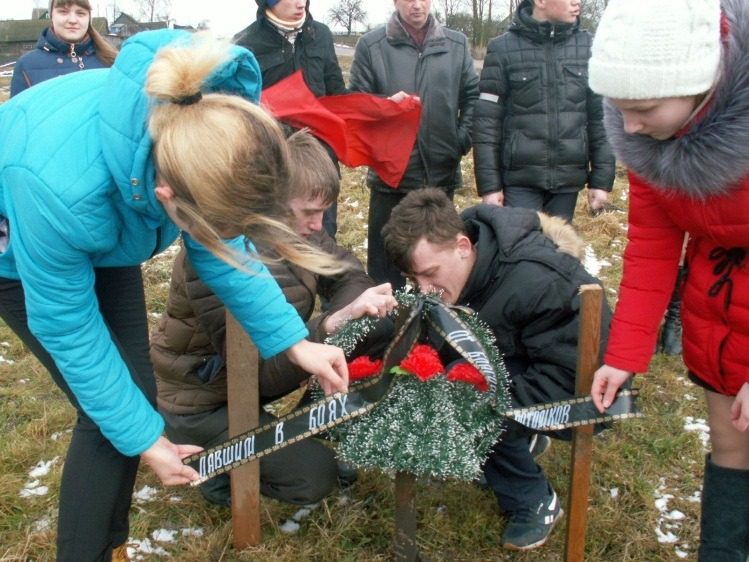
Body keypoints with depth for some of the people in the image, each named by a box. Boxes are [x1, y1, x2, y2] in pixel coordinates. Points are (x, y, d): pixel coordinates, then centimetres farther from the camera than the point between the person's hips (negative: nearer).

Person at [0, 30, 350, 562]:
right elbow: (67, 327, -28)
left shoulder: (207, 129, -30)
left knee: (134, 393, 5)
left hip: (102, 227, 5)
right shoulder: (61, 188, -46)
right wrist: (142, 437, -20)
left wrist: (293, 341, -18)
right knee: (113, 412, -9)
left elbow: (221, 249, -12)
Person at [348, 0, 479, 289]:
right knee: (386, 261, 6)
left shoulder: (457, 44, 7)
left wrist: (462, 141, -1)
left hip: (442, 172, 3)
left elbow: (474, 97, 11)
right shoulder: (371, 45, -2)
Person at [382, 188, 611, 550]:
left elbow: (570, 380, -31)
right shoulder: (449, 265, -13)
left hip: (582, 397, -7)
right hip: (515, 366, 7)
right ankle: (519, 439, 9)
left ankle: (533, 501, -5)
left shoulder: (539, 283, -34)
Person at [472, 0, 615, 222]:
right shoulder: (503, 48, -3)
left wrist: (601, 179, 2)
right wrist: (489, 184, -6)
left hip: (568, 178, 2)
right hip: (520, 178, -2)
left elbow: (600, 118, 5)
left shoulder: (588, 46, 4)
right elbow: (486, 122, -3)